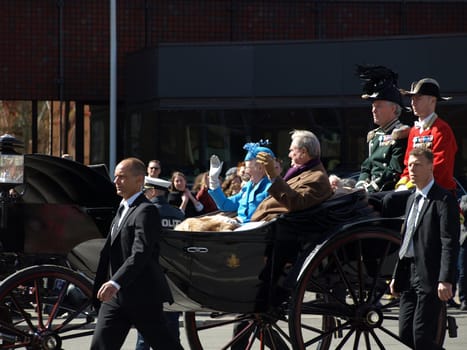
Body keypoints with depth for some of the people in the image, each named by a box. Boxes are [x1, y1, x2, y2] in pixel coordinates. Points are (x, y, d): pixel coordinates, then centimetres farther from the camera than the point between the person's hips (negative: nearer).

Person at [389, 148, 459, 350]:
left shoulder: (443, 199, -9)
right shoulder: (412, 199, 19)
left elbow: (450, 243, -15)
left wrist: (446, 280, -22)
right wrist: (397, 276, 19)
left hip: (430, 278, -8)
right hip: (409, 276, 9)